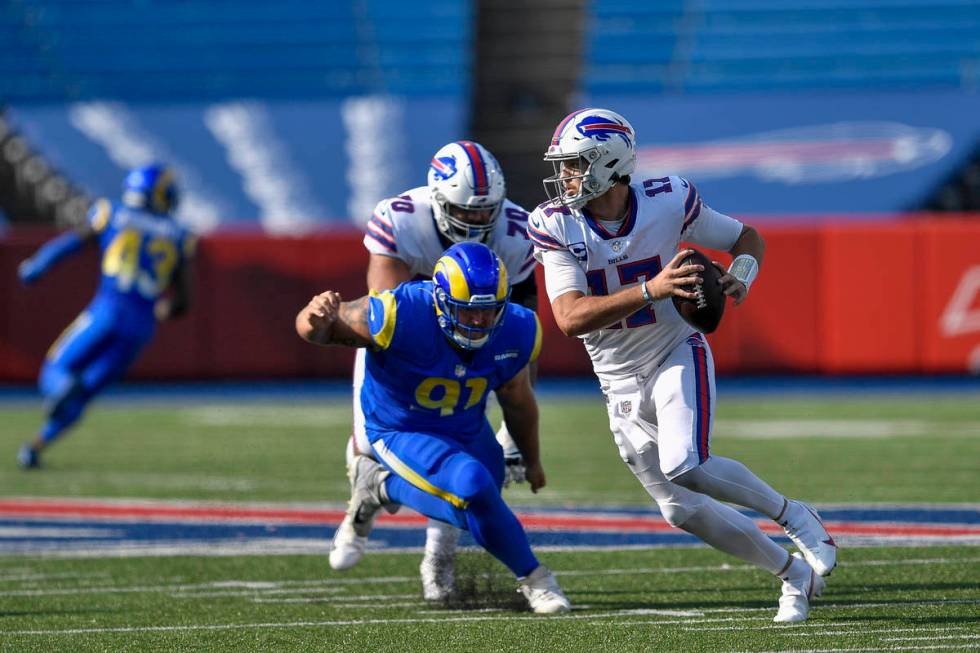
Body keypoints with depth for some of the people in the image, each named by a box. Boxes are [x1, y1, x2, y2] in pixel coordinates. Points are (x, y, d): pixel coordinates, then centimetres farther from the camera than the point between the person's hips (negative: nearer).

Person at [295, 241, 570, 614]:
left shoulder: (514, 333, -18)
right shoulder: (400, 317, -34)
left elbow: (518, 403, 2)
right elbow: (326, 329, -23)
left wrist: (532, 460, 18)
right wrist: (316, 321, -50)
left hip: (469, 431, 6)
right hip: (401, 432, -6)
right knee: (473, 486, -30)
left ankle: (383, 485, 39)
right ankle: (533, 578, -9)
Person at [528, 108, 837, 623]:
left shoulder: (667, 203, -14)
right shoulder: (555, 226, -13)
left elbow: (747, 238, 4)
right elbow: (570, 318, -26)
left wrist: (741, 275, -20)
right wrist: (651, 290, -37)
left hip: (677, 354, -3)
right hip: (620, 383, 3)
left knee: (684, 467, -29)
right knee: (681, 509, 4)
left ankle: (793, 517, -6)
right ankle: (795, 574, 21)